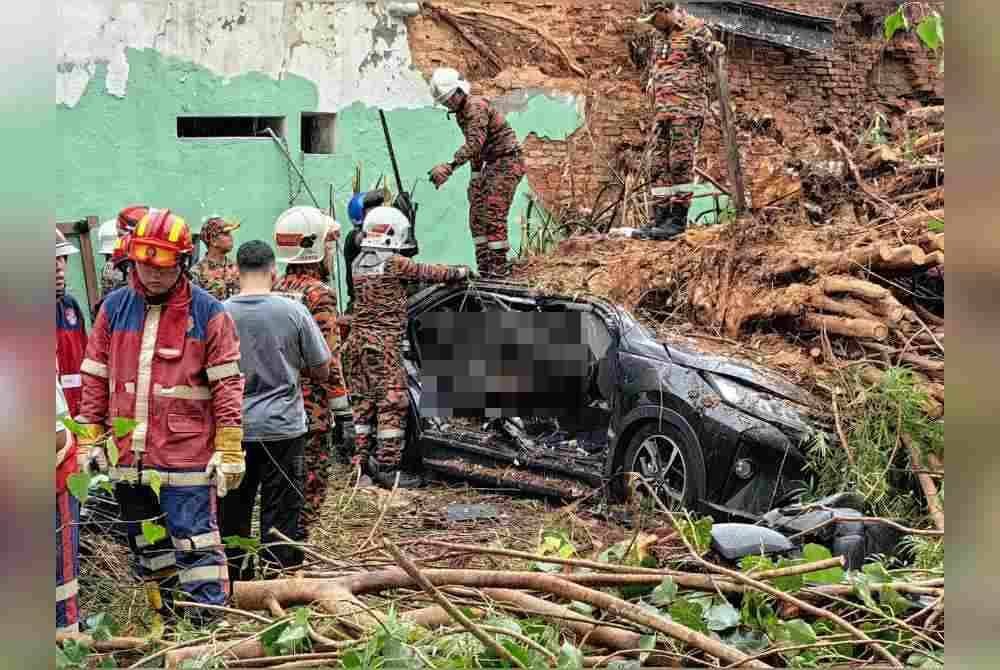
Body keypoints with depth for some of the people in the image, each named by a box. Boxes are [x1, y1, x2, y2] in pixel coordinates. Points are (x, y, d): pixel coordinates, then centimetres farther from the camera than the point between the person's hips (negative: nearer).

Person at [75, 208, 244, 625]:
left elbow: (227, 386, -6)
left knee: (196, 547, -3)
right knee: (148, 549, 16)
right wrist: (91, 439, 7)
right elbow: (94, 380, 11)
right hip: (128, 459, 5)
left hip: (186, 461, -5)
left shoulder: (208, 314, -5)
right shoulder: (114, 308, 7)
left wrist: (229, 451, -9)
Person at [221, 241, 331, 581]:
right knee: (281, 514, 5)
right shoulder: (293, 311, -8)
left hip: (233, 428, 1)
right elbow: (321, 372, -1)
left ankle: (236, 584, 22)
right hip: (283, 427, -1)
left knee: (232, 511, 13)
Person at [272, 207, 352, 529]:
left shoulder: (275, 290, 10)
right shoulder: (319, 294, -13)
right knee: (310, 483, -1)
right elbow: (328, 358, -16)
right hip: (311, 405, -8)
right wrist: (341, 409, -12)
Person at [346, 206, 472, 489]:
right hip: (384, 342, -8)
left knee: (363, 401, 12)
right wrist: (461, 271, 13)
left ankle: (363, 461, 16)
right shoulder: (395, 263, -10)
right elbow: (430, 273, -3)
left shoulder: (358, 263, 10)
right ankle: (388, 466, -4)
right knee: (392, 403, -4)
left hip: (357, 339, 8)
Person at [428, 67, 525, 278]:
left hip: (507, 162, -10)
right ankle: (484, 268, 5)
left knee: (493, 215, -14)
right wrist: (476, 174, 21)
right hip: (492, 165, 10)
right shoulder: (460, 112, 12)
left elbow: (475, 142, -34)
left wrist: (450, 166, -43)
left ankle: (499, 268, -11)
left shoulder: (476, 106, -19)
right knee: (476, 215, 4)